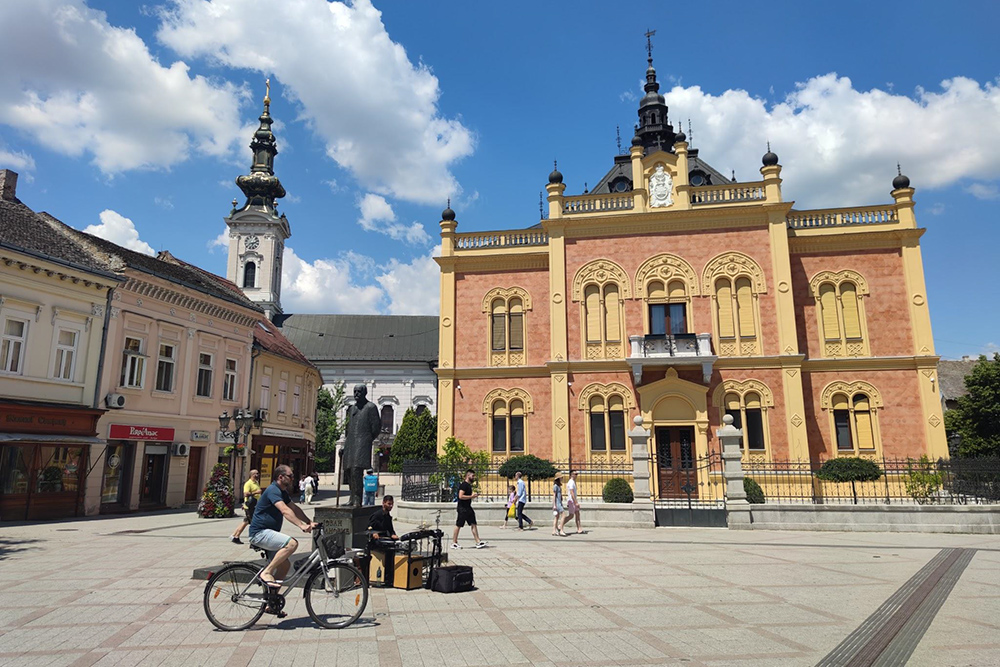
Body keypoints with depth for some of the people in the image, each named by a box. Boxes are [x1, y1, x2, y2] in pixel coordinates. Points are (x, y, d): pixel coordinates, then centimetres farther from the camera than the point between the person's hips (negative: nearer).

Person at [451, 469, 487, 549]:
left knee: (473, 524, 5)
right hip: (462, 508, -10)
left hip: (468, 508, 10)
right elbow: (461, 496, -24)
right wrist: (471, 496, -19)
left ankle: (478, 542, 4)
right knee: (458, 525, 0)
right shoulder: (463, 485, -15)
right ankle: (454, 543, 10)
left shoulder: (469, 485, 16)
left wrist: (474, 495, 10)